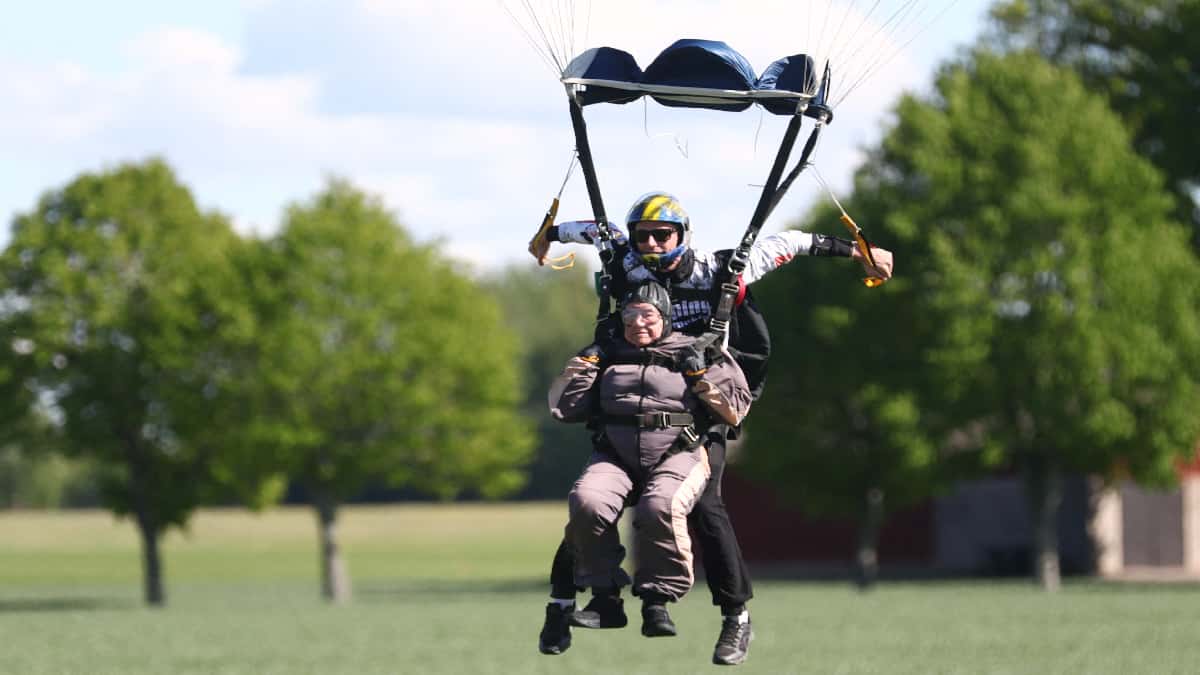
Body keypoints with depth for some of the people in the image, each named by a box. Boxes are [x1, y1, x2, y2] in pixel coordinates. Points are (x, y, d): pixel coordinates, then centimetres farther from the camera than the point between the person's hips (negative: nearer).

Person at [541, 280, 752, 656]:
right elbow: (564, 410, 18)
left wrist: (709, 388, -7)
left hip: (677, 454, -3)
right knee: (586, 502, -30)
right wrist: (578, 374, 4)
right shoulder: (607, 358, 19)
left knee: (660, 508, -36)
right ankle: (604, 592, -14)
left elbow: (736, 413, 10)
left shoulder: (693, 355, 12)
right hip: (616, 456, 3)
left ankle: (657, 600, -21)